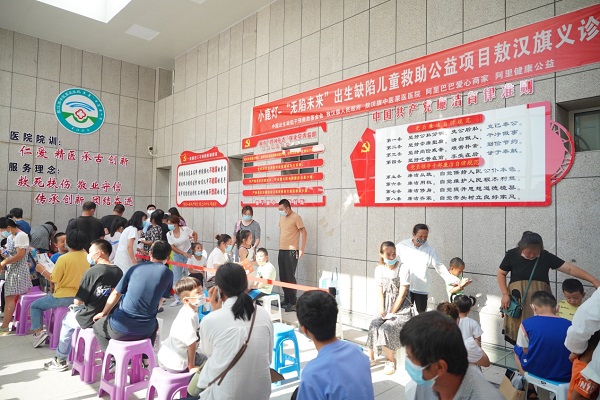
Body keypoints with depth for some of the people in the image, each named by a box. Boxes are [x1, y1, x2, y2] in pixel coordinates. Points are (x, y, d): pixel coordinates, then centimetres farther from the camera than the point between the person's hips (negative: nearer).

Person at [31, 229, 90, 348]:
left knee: (35, 306, 18)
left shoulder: (64, 258, -18)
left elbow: (53, 279, -11)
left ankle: (39, 332, 9)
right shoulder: (87, 257, -4)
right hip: (81, 297, 6)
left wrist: (42, 270, 4)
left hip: (64, 297, -6)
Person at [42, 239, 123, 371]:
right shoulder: (119, 272, -3)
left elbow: (78, 301, -13)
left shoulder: (92, 272, -18)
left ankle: (61, 360, 38)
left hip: (90, 320, -5)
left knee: (67, 320, 26)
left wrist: (75, 305, 9)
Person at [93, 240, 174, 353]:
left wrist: (103, 313, 22)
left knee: (98, 326, 30)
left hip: (120, 330, -1)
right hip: (145, 331, 2)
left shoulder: (135, 268, 0)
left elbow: (116, 294, 5)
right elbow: (159, 302, 7)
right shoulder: (167, 274, -3)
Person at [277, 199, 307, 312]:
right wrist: (280, 245, 16)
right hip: (281, 251, 7)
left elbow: (304, 232, -12)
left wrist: (302, 249, -15)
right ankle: (286, 300, 23)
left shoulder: (296, 217, -10)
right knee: (283, 277, 11)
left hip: (291, 251, -7)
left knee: (290, 277, -6)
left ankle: (293, 303, 1)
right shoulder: (282, 217, 12)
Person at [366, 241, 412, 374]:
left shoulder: (403, 269, -9)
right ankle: (371, 357, -3)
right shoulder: (379, 269, 6)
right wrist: (381, 311, -12)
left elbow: (401, 294, -10)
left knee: (385, 328, -26)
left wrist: (391, 313, -11)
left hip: (401, 310, -4)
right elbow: (379, 291, 1)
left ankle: (391, 360, -3)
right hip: (385, 308, 4)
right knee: (373, 327, -23)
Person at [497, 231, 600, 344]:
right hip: (517, 301, 0)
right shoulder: (512, 255, -7)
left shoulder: (546, 256, -6)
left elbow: (570, 269, -8)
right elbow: (501, 274, 4)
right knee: (518, 333, 3)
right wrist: (505, 294, -4)